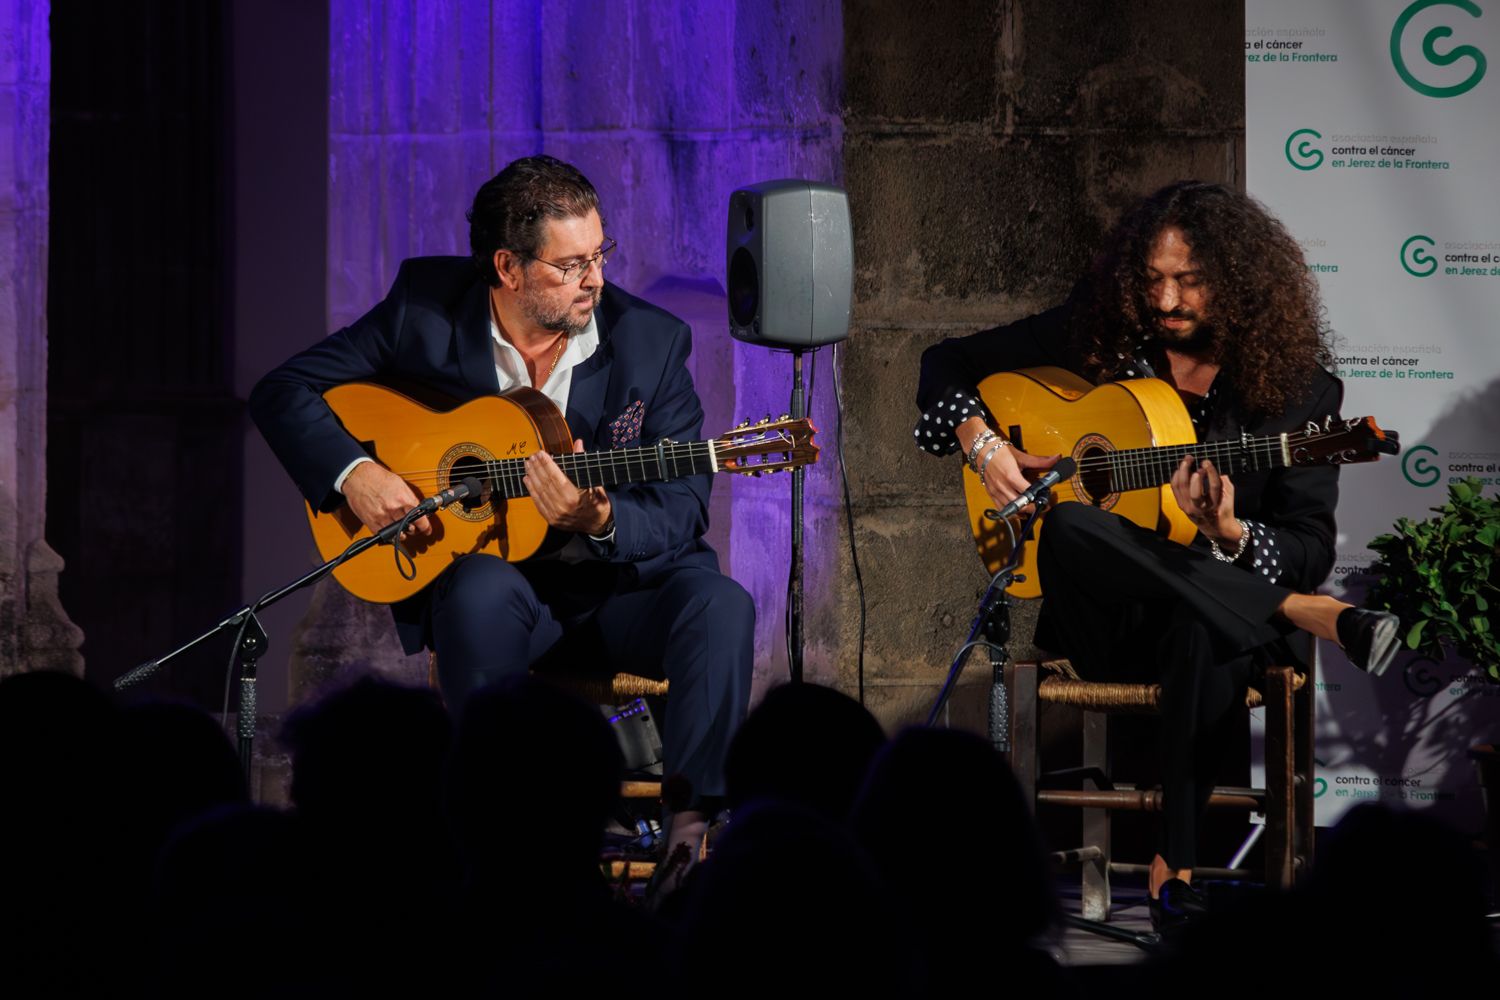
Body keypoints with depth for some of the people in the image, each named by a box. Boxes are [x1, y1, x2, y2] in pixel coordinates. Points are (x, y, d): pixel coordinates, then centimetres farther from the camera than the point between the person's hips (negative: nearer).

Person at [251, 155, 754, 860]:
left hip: (617, 580, 1)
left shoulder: (652, 341, -5)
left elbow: (684, 510, -6)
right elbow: (283, 391, -1)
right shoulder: (426, 309, -5)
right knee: (484, 591, -36)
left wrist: (602, 521, -28)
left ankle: (696, 822, -31)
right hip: (485, 561, -1)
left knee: (720, 604, -29)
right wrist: (353, 473, -19)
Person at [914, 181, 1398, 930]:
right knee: (1069, 527, -35)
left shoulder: (1296, 390, -2)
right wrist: (982, 443, -6)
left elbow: (1311, 554, -5)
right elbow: (948, 363, 14)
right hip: (1100, 615, 2)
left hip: (1217, 605, -2)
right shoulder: (1098, 335, 4)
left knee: (1203, 633, -42)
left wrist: (1227, 535, -26)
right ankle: (1308, 618, -33)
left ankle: (1175, 864, -39)